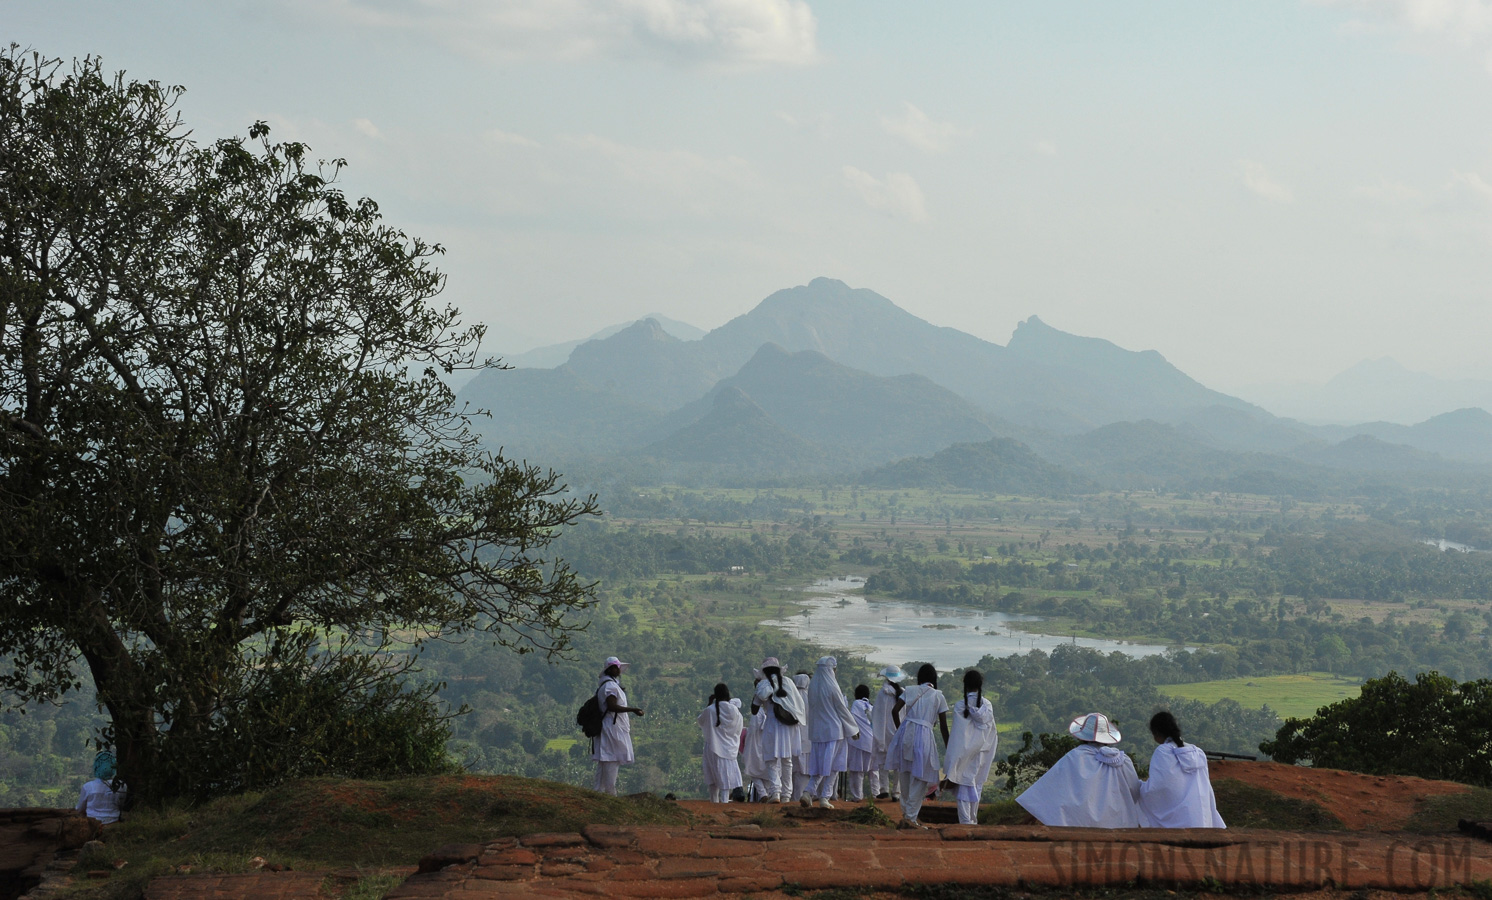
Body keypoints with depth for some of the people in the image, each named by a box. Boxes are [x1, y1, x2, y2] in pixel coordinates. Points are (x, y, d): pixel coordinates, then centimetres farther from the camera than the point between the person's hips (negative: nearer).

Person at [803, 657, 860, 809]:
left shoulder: (812, 686, 3)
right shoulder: (831, 687, -14)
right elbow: (842, 709, -8)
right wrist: (853, 729, 3)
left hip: (817, 731, 6)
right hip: (833, 730, -6)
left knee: (818, 763, 13)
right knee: (831, 764, 2)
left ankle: (809, 792, -3)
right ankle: (824, 797, 0)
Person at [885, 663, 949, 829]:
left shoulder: (909, 691, 12)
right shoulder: (938, 696, 7)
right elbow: (943, 726, 6)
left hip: (905, 732, 3)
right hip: (924, 735, -3)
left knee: (905, 774, 16)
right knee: (919, 778, 4)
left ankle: (906, 814, 25)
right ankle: (911, 817, 1)